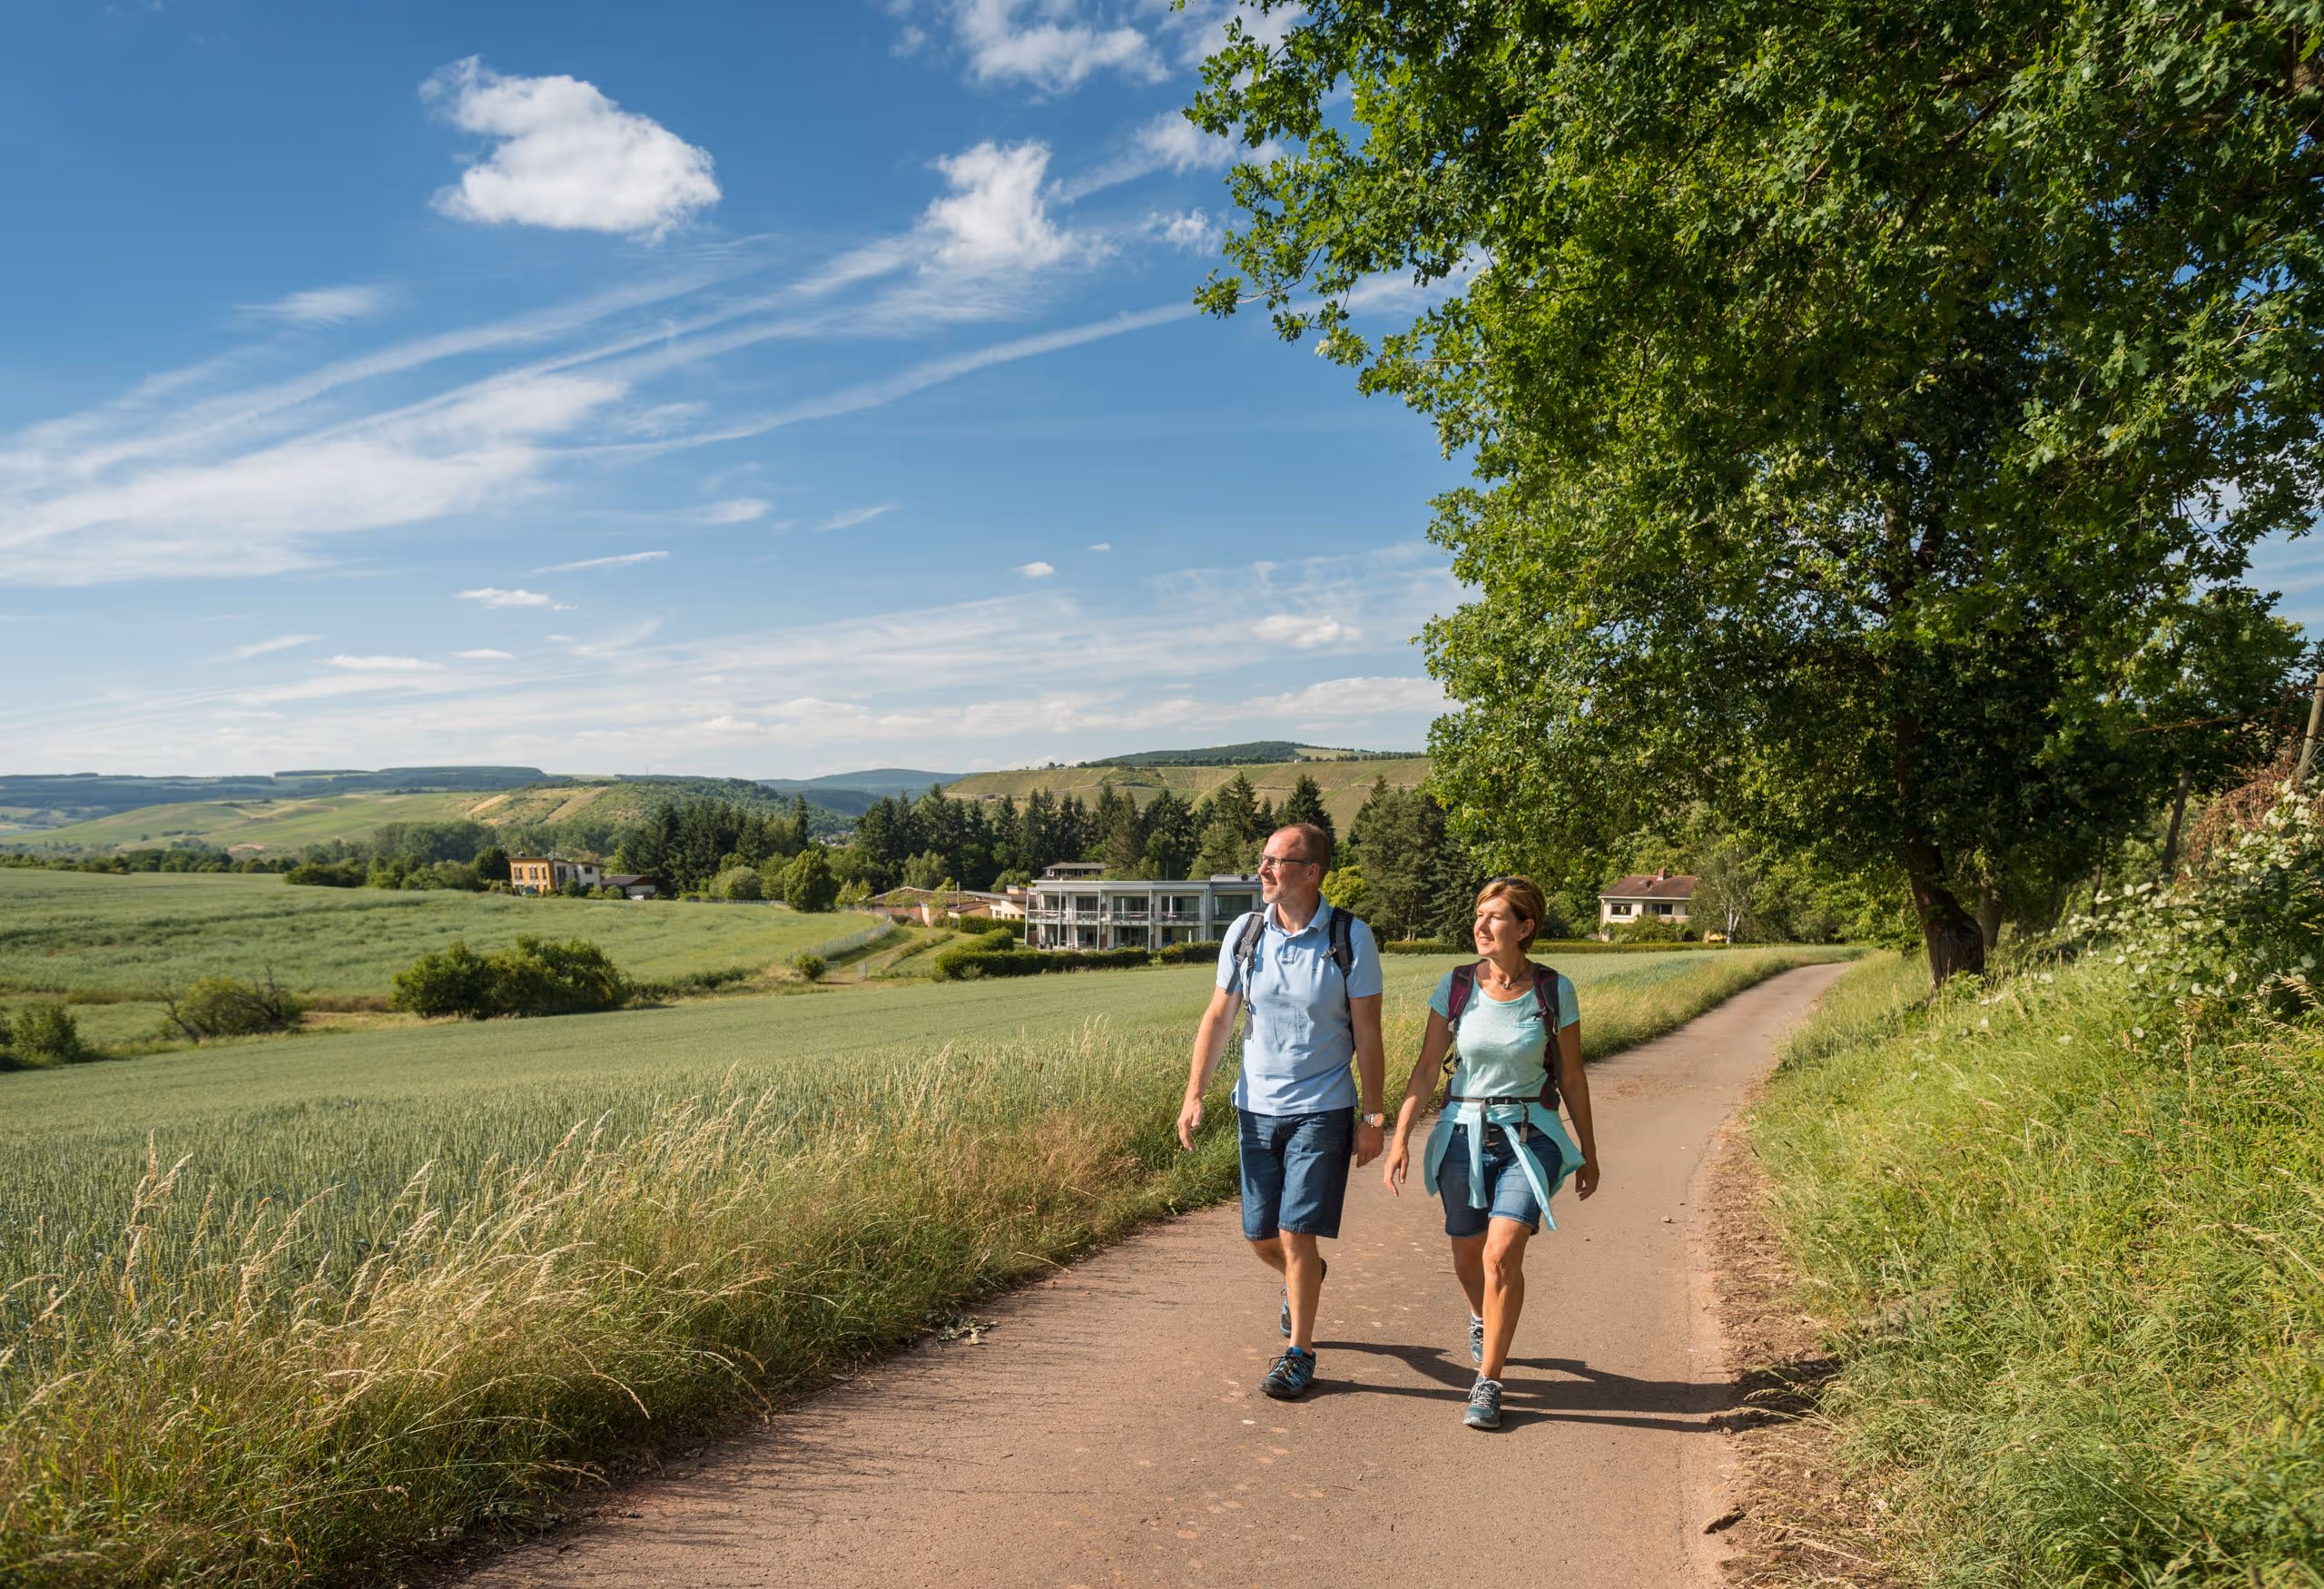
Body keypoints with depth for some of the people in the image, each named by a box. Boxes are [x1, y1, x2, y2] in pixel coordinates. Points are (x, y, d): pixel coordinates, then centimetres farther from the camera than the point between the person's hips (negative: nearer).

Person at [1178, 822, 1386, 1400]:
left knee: (1297, 1234, -7)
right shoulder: (1244, 933, -2)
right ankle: (1305, 1278, 46)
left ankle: (1299, 1352, 13)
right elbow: (1218, 1017, 5)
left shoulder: (1351, 938, -10)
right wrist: (1194, 1094, -2)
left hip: (1322, 1110, -4)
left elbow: (1367, 1034, -6)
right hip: (1256, 1108, 4)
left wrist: (1372, 1117, -6)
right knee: (1261, 1237, 12)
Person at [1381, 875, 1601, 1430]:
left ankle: (1488, 1382, -3)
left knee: (1503, 1253, -18)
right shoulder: (1456, 986, -4)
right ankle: (1483, 1319, 49)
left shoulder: (1554, 990, -6)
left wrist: (1588, 1152, 8)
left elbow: (1572, 1076, 3)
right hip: (1465, 1134, 2)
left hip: (1530, 1135, -2)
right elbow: (1426, 1068, 0)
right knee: (1467, 1257, 13)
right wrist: (1400, 1136, -7)